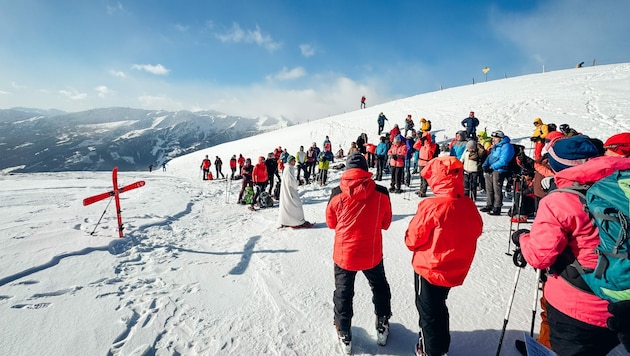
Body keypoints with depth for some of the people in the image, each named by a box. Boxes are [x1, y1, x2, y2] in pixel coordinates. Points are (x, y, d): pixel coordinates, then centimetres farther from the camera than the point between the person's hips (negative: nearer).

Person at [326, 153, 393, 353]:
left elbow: (331, 223, 1)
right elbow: (386, 223, 2)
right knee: (379, 288, 28)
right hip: (372, 254, 1)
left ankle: (344, 334, 36)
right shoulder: (381, 193, -13)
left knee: (343, 293, 20)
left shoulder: (337, 194, -15)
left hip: (344, 253, -1)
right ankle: (382, 325, 45)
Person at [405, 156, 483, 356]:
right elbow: (476, 231, 10)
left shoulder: (432, 206, -28)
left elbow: (413, 240, -19)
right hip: (455, 270, 7)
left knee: (428, 310, 15)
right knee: (438, 306, 27)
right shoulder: (469, 205, -8)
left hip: (429, 268, -7)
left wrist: (410, 239, 2)